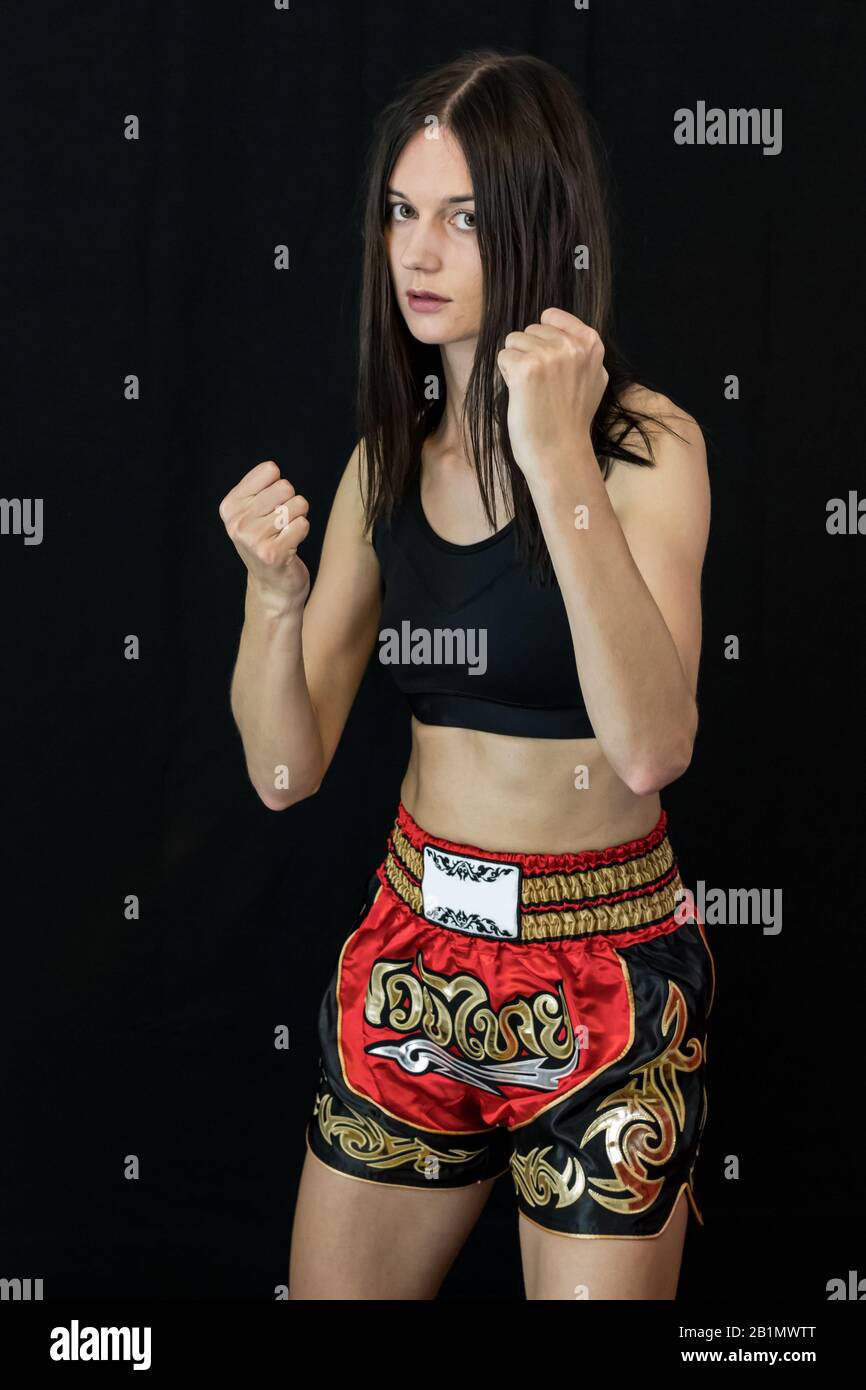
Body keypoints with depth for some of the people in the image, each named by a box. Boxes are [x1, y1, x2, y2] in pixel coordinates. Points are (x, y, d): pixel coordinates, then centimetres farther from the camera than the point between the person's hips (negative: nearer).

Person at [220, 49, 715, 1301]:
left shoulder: (648, 445, -13)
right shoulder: (389, 457, 3)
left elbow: (650, 749, -28)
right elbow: (287, 768, -1)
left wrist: (561, 463, -31)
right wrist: (273, 590, -19)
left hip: (601, 975, -5)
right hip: (412, 948, 5)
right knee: (331, 1287, 17)